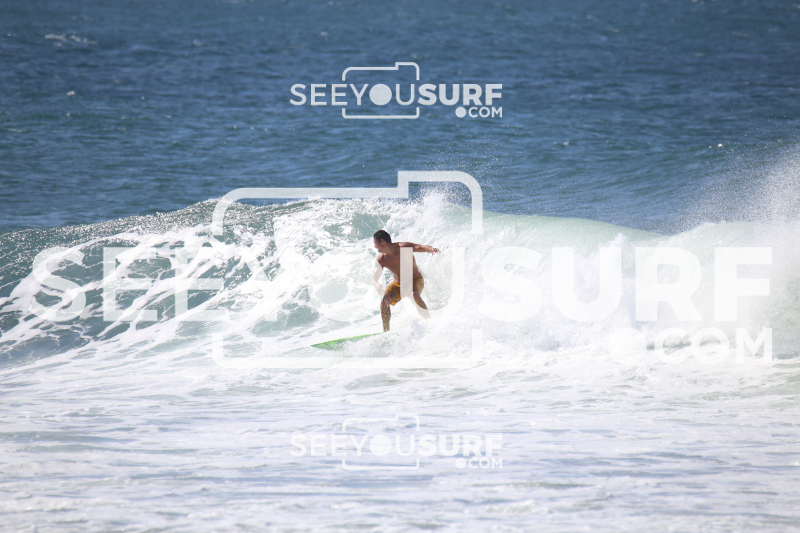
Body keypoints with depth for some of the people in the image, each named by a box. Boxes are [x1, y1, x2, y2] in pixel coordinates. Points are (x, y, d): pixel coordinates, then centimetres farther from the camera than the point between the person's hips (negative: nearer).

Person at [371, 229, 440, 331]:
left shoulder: (404, 247, -23)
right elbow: (375, 278, -14)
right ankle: (386, 331, -13)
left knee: (414, 295, -36)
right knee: (385, 300, -22)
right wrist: (377, 285, -39)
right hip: (398, 284, 4)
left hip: (415, 280, -4)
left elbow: (421, 247, -35)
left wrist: (431, 249, -59)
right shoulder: (380, 260, -10)